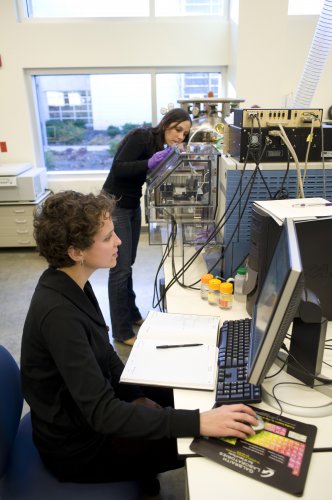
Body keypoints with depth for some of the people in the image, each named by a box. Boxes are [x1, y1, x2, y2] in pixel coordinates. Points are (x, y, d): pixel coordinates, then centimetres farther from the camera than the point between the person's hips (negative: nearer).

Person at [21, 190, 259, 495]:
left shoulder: (72, 285, -5)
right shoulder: (58, 313, -34)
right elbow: (102, 414, -34)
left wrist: (137, 397, -2)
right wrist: (200, 422, -36)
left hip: (86, 413, 8)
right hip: (78, 446, -7)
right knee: (207, 445, -1)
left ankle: (142, 476, 33)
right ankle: (142, 480, 25)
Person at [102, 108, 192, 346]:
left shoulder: (159, 146, 9)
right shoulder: (141, 137, -16)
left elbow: (149, 177, 9)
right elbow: (118, 168, -24)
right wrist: (150, 163, -33)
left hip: (132, 206, 9)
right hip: (115, 206, -9)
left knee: (128, 264, 16)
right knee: (120, 268, -5)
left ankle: (132, 314, 31)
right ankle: (121, 331, 7)